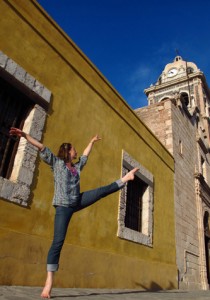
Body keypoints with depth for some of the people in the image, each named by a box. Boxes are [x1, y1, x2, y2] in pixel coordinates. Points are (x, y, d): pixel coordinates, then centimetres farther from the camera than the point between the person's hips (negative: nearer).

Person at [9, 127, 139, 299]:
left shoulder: (77, 167, 20)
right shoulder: (56, 162, 5)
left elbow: (86, 155, 36)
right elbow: (41, 148, -2)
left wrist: (92, 141, 47)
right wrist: (25, 135, -8)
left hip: (78, 202, 6)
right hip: (63, 206, -6)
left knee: (104, 190, 2)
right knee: (58, 241, -13)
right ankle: (49, 282, -10)